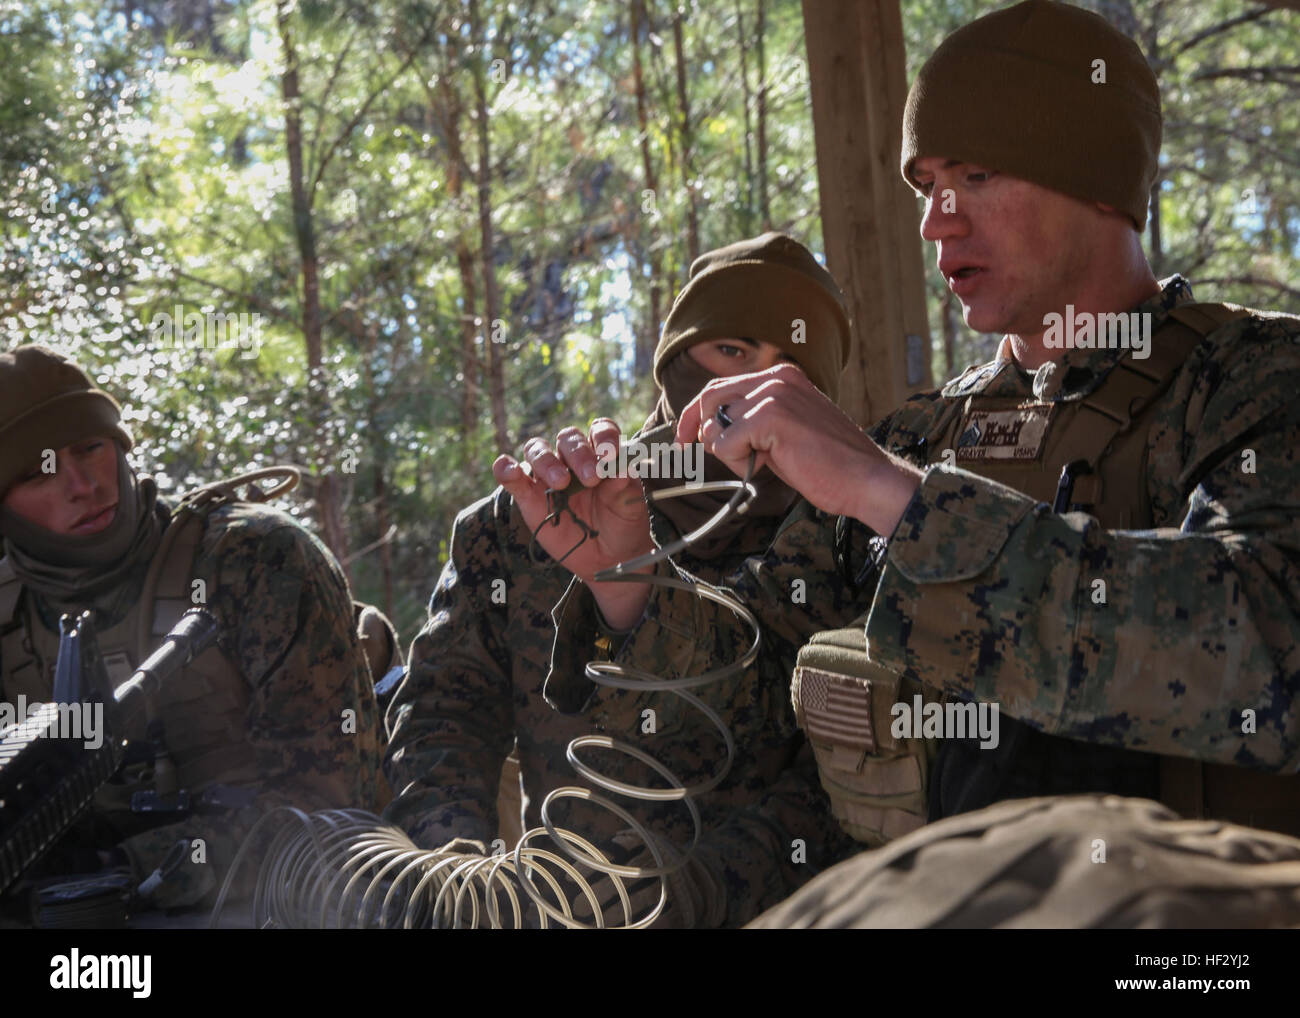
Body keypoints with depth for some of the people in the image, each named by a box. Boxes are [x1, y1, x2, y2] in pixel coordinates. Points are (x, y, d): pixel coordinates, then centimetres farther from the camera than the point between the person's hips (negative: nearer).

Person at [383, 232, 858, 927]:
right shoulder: (520, 524, 9)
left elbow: (837, 781, -4)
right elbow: (442, 703, 6)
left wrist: (686, 893, -21)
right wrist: (461, 853, -14)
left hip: (760, 915, -1)